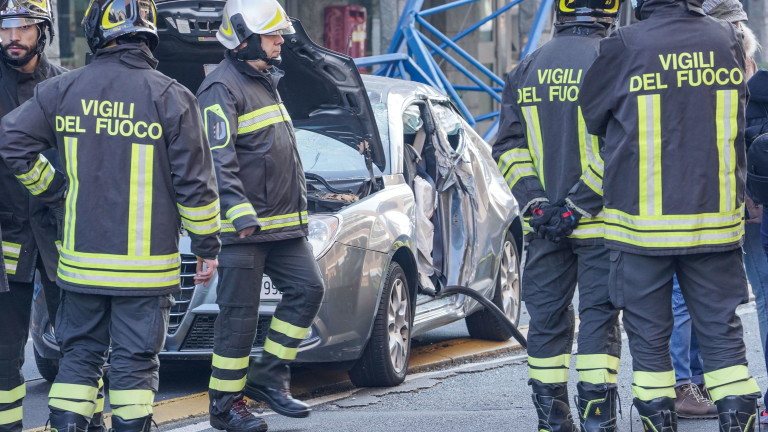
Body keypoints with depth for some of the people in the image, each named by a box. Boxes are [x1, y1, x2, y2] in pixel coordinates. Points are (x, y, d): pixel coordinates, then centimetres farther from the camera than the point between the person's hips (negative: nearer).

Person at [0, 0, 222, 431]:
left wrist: (53, 189, 11)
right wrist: (208, 246, 3)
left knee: (80, 352, 13)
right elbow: (195, 181, -7)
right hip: (145, 264, -3)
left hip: (81, 260, 3)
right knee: (135, 360, 4)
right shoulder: (170, 97, -8)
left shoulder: (64, 90, 0)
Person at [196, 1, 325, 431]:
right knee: (240, 314, -4)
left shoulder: (267, 82, 18)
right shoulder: (223, 88, -13)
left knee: (307, 289, 2)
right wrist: (240, 213, -30)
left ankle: (269, 377, 10)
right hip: (243, 227, -9)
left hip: (284, 222, 9)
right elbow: (219, 161, -21)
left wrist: (298, 209, 27)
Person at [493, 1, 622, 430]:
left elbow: (508, 149, 4)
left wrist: (535, 201, -3)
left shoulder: (526, 72, 8)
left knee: (548, 316, 10)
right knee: (599, 316, -1)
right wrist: (580, 204, -12)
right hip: (600, 223, -4)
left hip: (543, 221, 4)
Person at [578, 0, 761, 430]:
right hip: (717, 220, 3)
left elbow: (590, 119, 2)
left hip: (644, 221, -2)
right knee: (722, 330, 9)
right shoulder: (728, 41, 0)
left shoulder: (624, 48, -10)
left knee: (649, 334, 8)